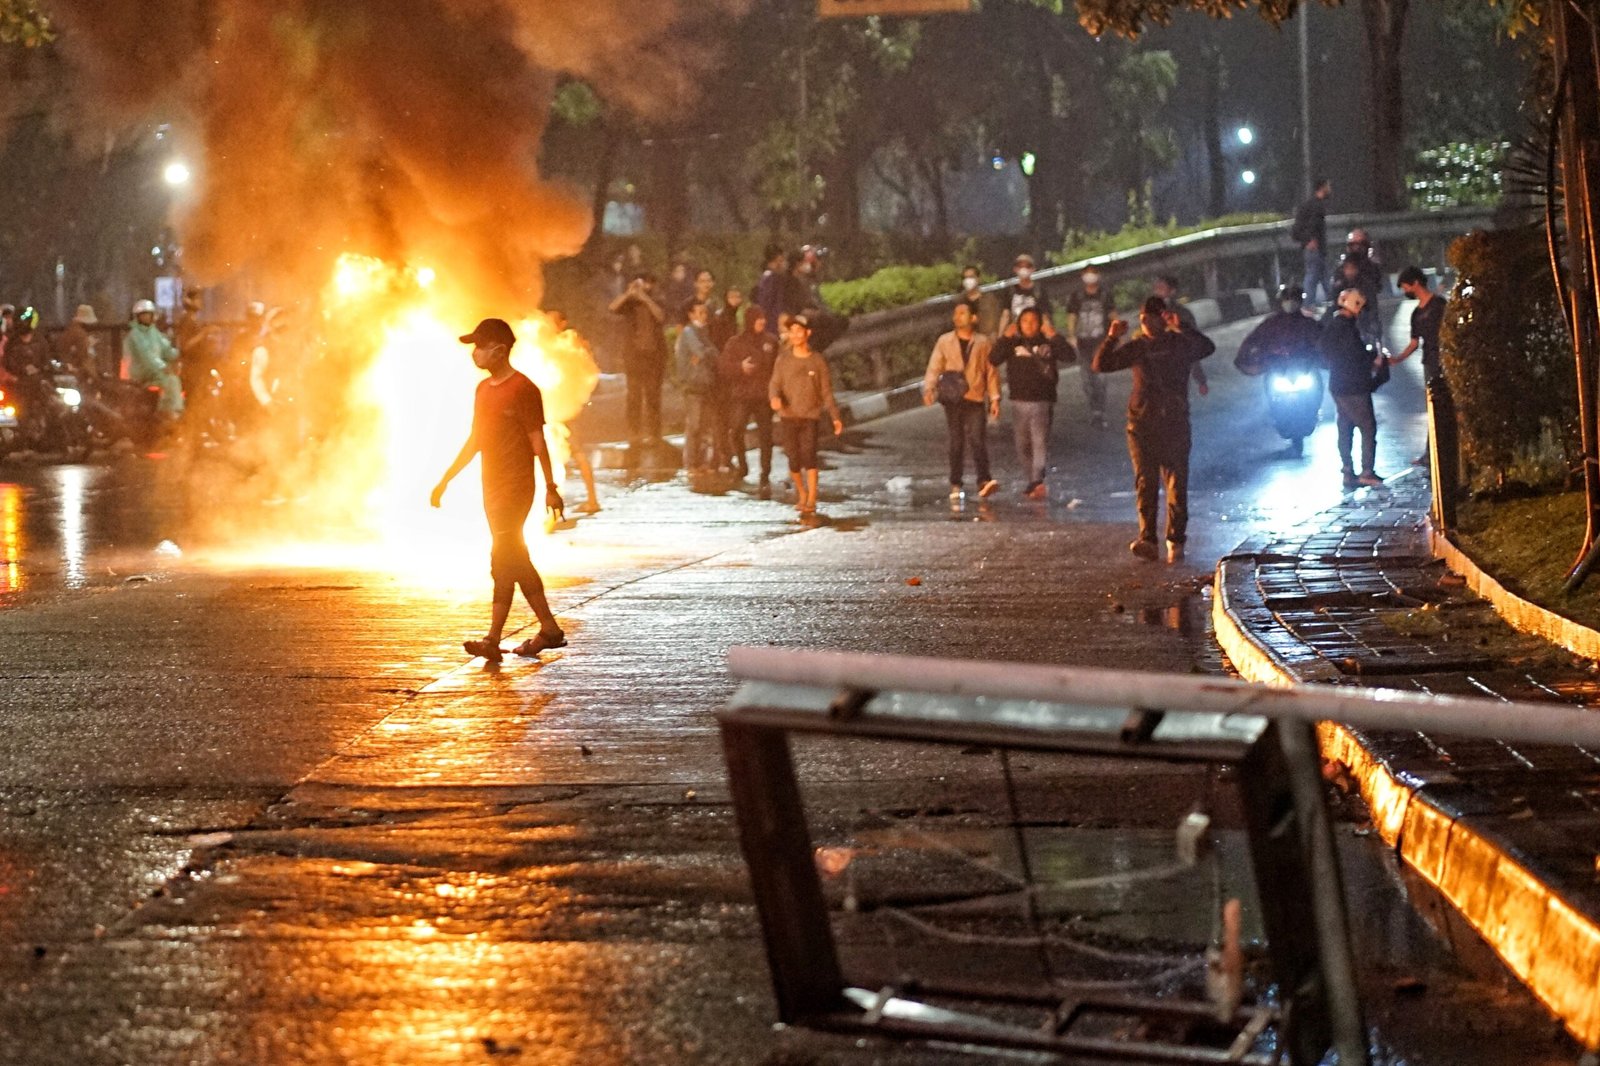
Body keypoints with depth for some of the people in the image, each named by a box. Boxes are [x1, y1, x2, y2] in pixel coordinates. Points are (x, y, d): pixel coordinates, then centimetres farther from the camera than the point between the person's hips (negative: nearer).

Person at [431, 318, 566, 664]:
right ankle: (550, 629, 19)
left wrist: (550, 487, -12)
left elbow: (538, 442, -12)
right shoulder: (483, 389, 14)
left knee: (503, 560, -14)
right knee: (516, 560, 11)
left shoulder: (522, 389, -11)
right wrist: (445, 480, 19)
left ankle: (493, 639, -17)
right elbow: (474, 441, 20)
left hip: (516, 487, -9)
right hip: (492, 488, 9)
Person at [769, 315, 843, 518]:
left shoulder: (818, 361, 3)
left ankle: (811, 502, -16)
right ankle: (801, 493, 25)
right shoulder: (783, 360, 5)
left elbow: (826, 392, 7)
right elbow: (774, 385, 2)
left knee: (809, 456, -15)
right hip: (788, 417, 2)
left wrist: (835, 416, 1)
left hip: (810, 417, -2)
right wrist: (774, 397, -22)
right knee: (794, 460, 2)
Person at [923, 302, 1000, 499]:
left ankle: (983, 481, -23)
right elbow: (934, 368, 4)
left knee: (978, 440, -14)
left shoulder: (984, 343, 8)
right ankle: (955, 485, 11)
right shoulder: (945, 342, 9)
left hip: (976, 399, -1)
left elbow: (991, 372, 8)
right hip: (953, 400, 1)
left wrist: (994, 398, 1)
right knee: (956, 443, 5)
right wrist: (929, 389, -12)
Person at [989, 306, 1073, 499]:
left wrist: (1054, 337, -16)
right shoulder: (1013, 344, 6)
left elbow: (1071, 357, -10)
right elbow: (994, 360, -6)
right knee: (1023, 446, 10)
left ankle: (1037, 481, -25)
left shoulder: (1048, 344, 2)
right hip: (1019, 402, 3)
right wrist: (1005, 338, -12)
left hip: (1042, 402, -3)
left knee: (1040, 442, -16)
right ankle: (1033, 481, 23)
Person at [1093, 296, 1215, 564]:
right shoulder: (1137, 347, 9)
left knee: (1176, 484, -3)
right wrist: (1112, 338, -10)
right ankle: (1148, 540, -3)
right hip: (1142, 424, 2)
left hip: (1175, 424, -2)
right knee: (1145, 484, -3)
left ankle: (1176, 541, 2)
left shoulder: (1180, 343, 3)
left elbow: (1207, 347, -17)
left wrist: (1180, 328, -27)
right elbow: (1101, 365, 6)